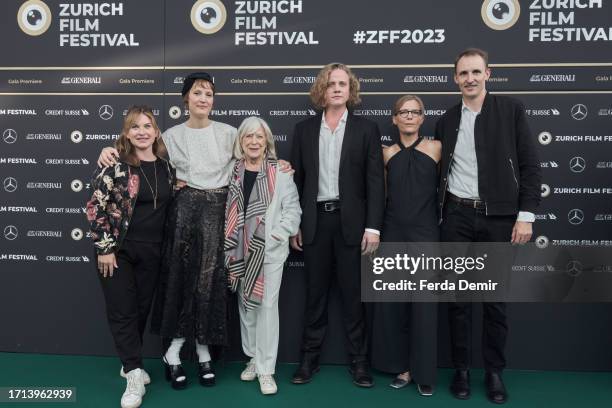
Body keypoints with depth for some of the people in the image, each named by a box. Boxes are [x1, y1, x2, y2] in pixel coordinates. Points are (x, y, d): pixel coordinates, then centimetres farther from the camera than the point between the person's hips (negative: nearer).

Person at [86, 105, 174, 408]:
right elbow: (95, 208, -12)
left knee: (142, 309, 12)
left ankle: (130, 363, 31)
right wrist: (104, 247, -13)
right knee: (122, 310, -2)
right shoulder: (116, 165, -11)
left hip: (151, 252, 4)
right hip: (118, 249, -4)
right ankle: (135, 375, 8)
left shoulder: (166, 166, 3)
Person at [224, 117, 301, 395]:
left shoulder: (280, 172, -2)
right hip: (240, 249, 3)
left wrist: (278, 234, -11)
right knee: (246, 305, 12)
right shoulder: (232, 171, 5)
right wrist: (230, 243, -3)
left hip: (270, 250, -3)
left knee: (267, 306, -4)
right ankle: (253, 359, 29)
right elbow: (226, 209, 5)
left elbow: (293, 209, -2)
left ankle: (266, 369, 6)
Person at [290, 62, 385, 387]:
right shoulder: (304, 129, 8)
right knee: (315, 294, 9)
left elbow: (375, 181, -1)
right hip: (314, 221, 2)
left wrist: (373, 226, -9)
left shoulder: (366, 129, 3)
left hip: (351, 221, -1)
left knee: (353, 294, 5)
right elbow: (296, 179, 8)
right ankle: (309, 358, 20)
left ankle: (359, 360, 17)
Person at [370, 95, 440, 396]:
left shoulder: (436, 148, 0)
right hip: (393, 233, 3)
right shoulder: (387, 153, 7)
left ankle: (424, 372, 14)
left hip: (424, 233, -2)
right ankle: (403, 366, 21)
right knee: (392, 301, 6)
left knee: (424, 304, 1)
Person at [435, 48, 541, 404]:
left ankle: (495, 372, 21)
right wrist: (438, 216, 6)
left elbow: (530, 165, -2)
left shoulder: (511, 110, 1)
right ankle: (462, 369, 20)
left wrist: (526, 215, -10)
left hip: (499, 217, -2)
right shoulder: (447, 120, 9)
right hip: (458, 217, 2)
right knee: (458, 296, 6)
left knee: (496, 298, 7)